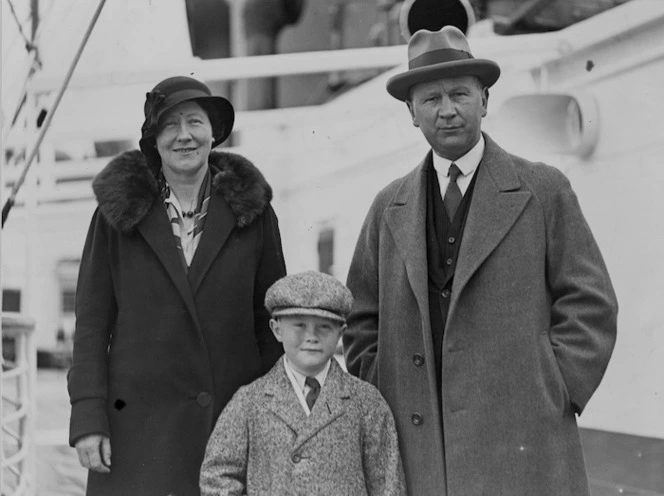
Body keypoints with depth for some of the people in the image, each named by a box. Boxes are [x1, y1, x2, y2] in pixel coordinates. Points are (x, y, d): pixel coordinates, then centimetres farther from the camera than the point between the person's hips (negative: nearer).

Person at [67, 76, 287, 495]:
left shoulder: (251, 210, 6)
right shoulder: (118, 212, 4)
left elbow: (271, 320, 9)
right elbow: (92, 323, 4)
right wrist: (88, 420, -4)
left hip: (234, 421, 1)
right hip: (140, 428, -1)